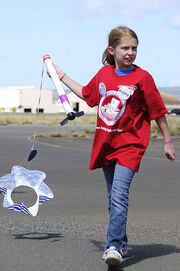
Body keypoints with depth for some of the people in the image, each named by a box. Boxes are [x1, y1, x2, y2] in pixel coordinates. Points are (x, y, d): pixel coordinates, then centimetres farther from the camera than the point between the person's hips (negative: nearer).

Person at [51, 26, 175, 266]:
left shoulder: (142, 77, -8)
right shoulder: (104, 73, 6)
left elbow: (158, 112, -2)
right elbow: (86, 94, 25)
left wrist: (167, 142, 1)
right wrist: (61, 76, 29)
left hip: (130, 145, -5)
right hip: (106, 144, 6)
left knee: (119, 196, -19)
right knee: (114, 198, 14)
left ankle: (114, 247, -24)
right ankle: (121, 244, 26)